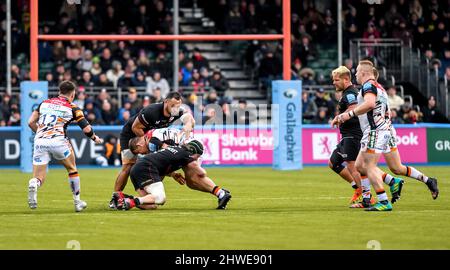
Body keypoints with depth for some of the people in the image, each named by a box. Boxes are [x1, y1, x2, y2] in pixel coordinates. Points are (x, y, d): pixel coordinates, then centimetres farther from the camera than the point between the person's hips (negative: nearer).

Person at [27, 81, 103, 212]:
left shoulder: (45, 103, 18)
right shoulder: (72, 108, 9)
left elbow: (31, 122, 14)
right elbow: (86, 129, 5)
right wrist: (95, 138, 25)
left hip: (40, 141, 2)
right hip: (58, 141, -2)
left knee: (39, 178, 6)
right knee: (72, 169, 24)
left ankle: (33, 185, -31)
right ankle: (77, 202, 27)